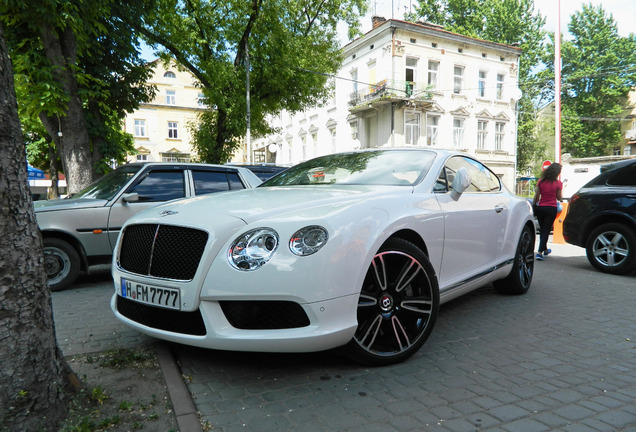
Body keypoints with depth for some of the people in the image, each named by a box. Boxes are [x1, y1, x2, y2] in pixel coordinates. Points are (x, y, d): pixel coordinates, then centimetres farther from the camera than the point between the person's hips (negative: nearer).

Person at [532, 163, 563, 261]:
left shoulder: (541, 181, 1)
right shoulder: (558, 183, -5)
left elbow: (536, 196, 2)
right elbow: (559, 198, 2)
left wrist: (533, 205, 12)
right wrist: (562, 188, 13)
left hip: (540, 208, 3)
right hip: (551, 208, -3)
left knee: (542, 230, 16)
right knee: (546, 230, 0)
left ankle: (545, 250, 32)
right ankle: (540, 252, -9)